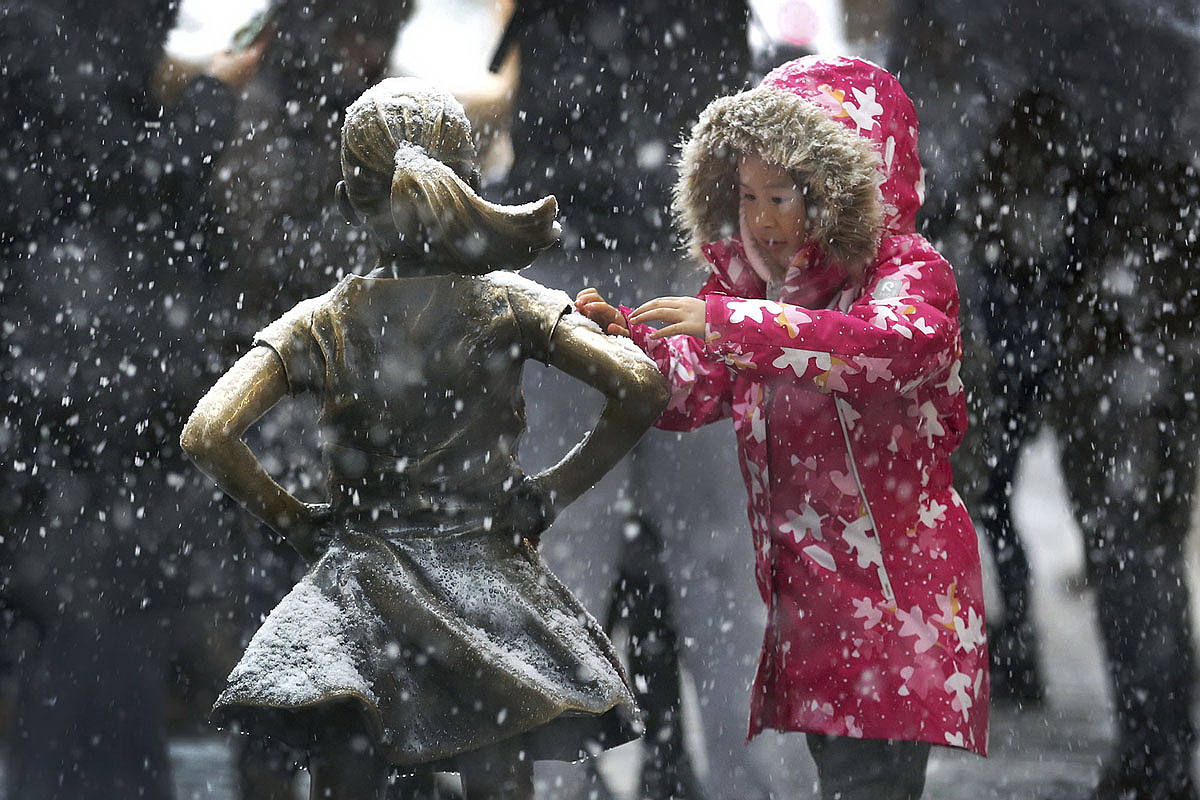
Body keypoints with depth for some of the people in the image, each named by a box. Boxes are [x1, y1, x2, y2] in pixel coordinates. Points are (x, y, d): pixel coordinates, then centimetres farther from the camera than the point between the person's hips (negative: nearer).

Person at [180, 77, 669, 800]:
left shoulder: (322, 322, 0)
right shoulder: (506, 305, -2)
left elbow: (207, 433, -10)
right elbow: (643, 387, -12)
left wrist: (295, 520, 3)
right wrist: (553, 493, -1)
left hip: (358, 585, 1)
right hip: (489, 587, -1)